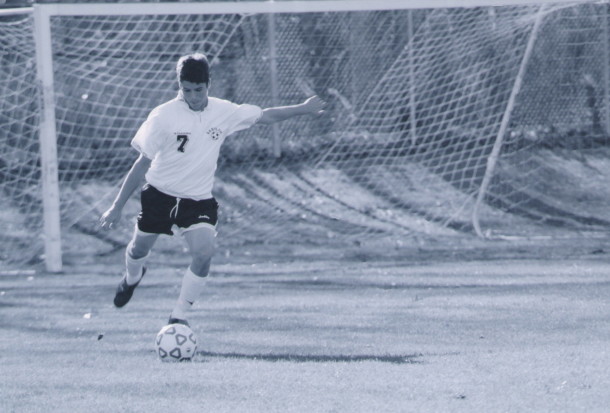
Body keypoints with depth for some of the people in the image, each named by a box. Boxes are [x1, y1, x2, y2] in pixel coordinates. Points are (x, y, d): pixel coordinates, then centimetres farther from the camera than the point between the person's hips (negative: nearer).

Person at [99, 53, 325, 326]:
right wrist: (117, 207, -10)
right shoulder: (164, 116, -15)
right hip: (160, 194, -1)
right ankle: (132, 277, 54)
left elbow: (264, 116, 12)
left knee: (204, 253, -21)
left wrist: (302, 109, 9)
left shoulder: (224, 113, -6)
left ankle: (179, 316, -5)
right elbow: (142, 164, -10)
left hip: (199, 199, 1)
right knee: (139, 248, 14)